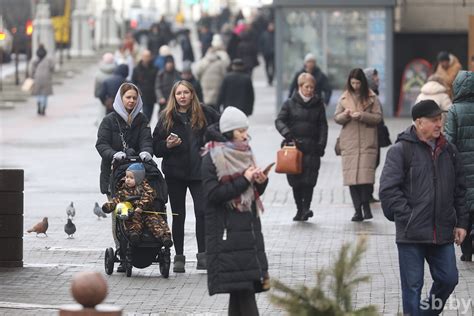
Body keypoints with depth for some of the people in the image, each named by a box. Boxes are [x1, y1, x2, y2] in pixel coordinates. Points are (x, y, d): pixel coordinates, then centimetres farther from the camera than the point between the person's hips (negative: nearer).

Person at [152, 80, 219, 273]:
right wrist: (167, 145, -16)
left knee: (202, 212, -10)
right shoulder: (166, 117, 4)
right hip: (174, 173, 1)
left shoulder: (203, 113, 3)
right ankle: (179, 257, 11)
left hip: (199, 171, -1)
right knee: (178, 215, 5)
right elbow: (156, 147, 4)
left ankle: (202, 255, -3)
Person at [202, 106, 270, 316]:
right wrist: (244, 180, -16)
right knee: (241, 285, -12)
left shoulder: (243, 154, 14)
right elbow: (213, 194, -16)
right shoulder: (212, 158, -7)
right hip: (227, 229, -7)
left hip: (248, 226, 7)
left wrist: (261, 181, -2)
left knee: (241, 288, 4)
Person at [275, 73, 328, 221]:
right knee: (295, 181, 2)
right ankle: (299, 209, 11)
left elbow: (323, 126, 10)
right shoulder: (290, 104, 6)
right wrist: (287, 134, -18)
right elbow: (279, 121, 1)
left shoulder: (318, 104, 11)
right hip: (294, 146, 0)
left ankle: (306, 207, -10)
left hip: (312, 148, 0)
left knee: (309, 179, -12)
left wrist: (321, 145, -2)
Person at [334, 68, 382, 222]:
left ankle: (366, 205, 4)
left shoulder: (371, 98, 4)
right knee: (351, 176, -2)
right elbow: (336, 117, 13)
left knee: (365, 173, -12)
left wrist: (362, 115, -14)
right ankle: (358, 210, 2)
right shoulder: (344, 98, 11)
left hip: (367, 142, -2)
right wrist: (345, 115, -8)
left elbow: (378, 117, 0)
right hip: (349, 142, 3)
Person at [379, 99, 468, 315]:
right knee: (413, 284, 1)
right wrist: (407, 218, -15)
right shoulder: (401, 150, -8)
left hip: (443, 233, 5)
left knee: (448, 279, 9)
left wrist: (461, 222, 11)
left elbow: (459, 190, 17)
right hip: (412, 233, -5)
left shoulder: (448, 151, 10)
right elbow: (388, 190, -12)